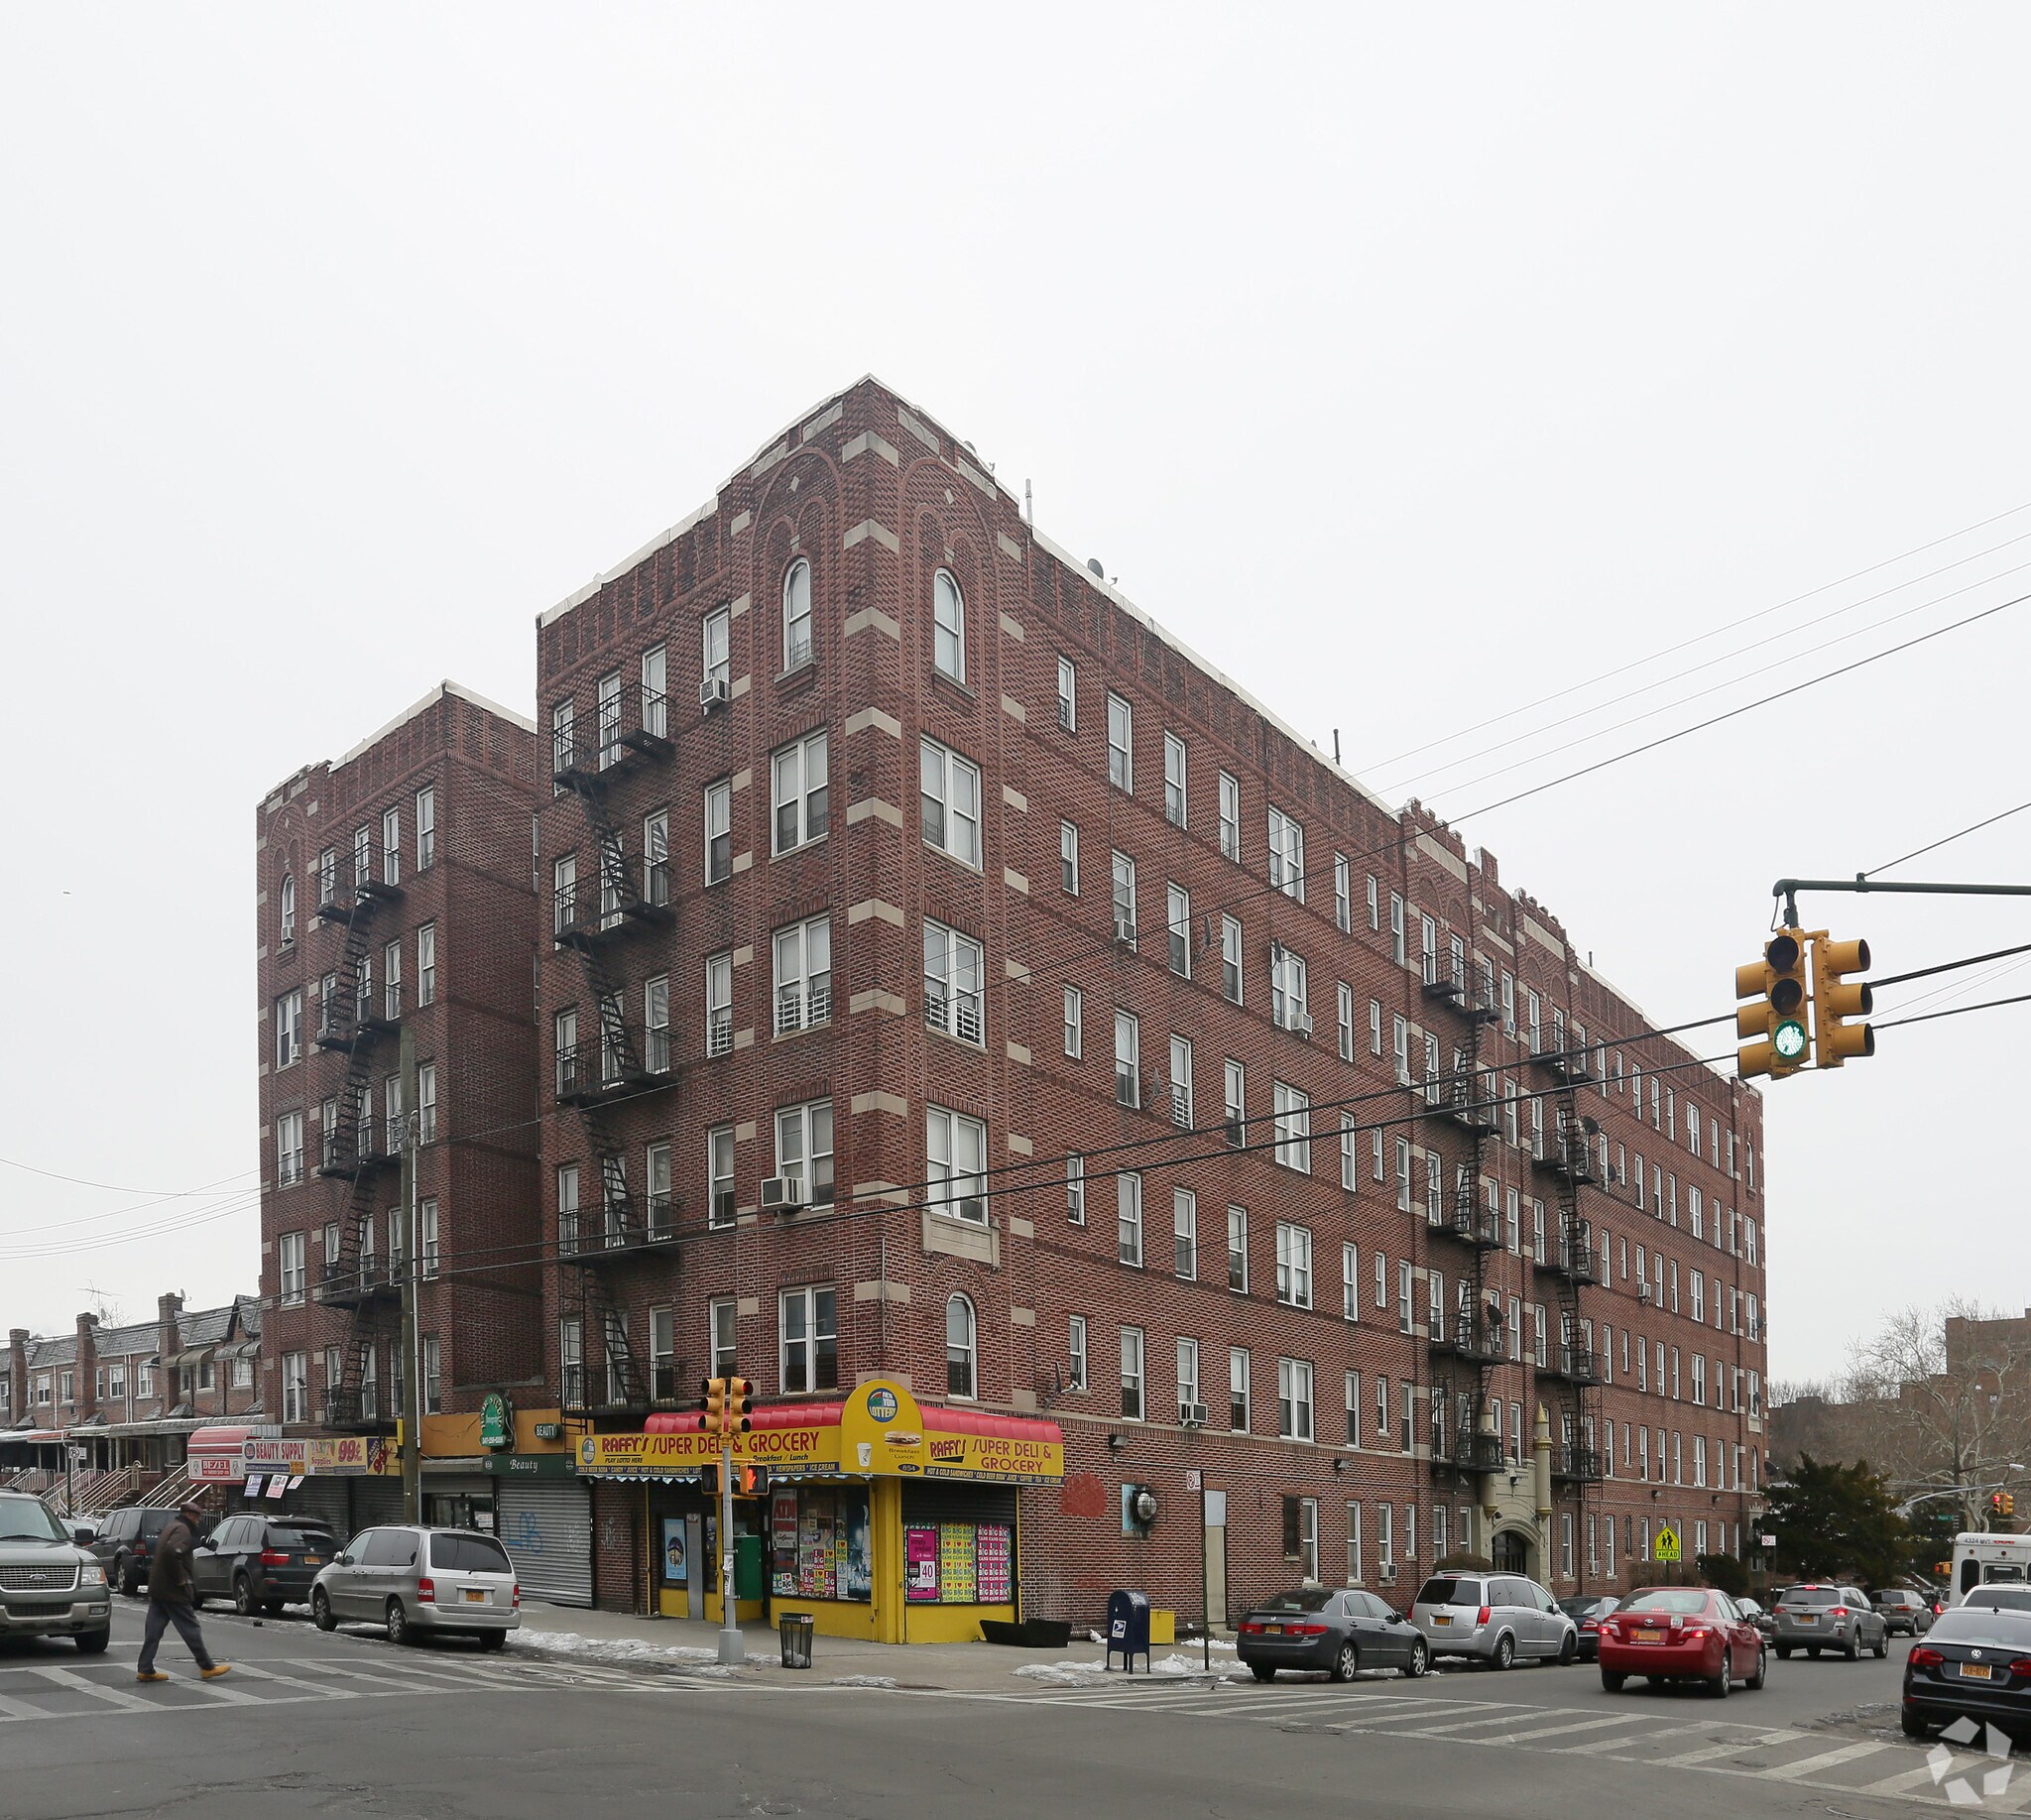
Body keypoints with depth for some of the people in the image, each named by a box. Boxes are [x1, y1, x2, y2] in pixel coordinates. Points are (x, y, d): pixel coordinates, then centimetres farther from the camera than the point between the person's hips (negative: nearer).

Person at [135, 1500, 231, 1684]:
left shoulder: (170, 1527, 19)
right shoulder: (182, 1530, -13)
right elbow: (172, 1552, -30)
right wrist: (180, 1579, -21)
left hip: (157, 1589, 10)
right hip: (173, 1592, -10)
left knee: (153, 1630, 9)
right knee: (190, 1628, -3)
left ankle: (145, 1669, 8)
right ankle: (207, 1667, 3)